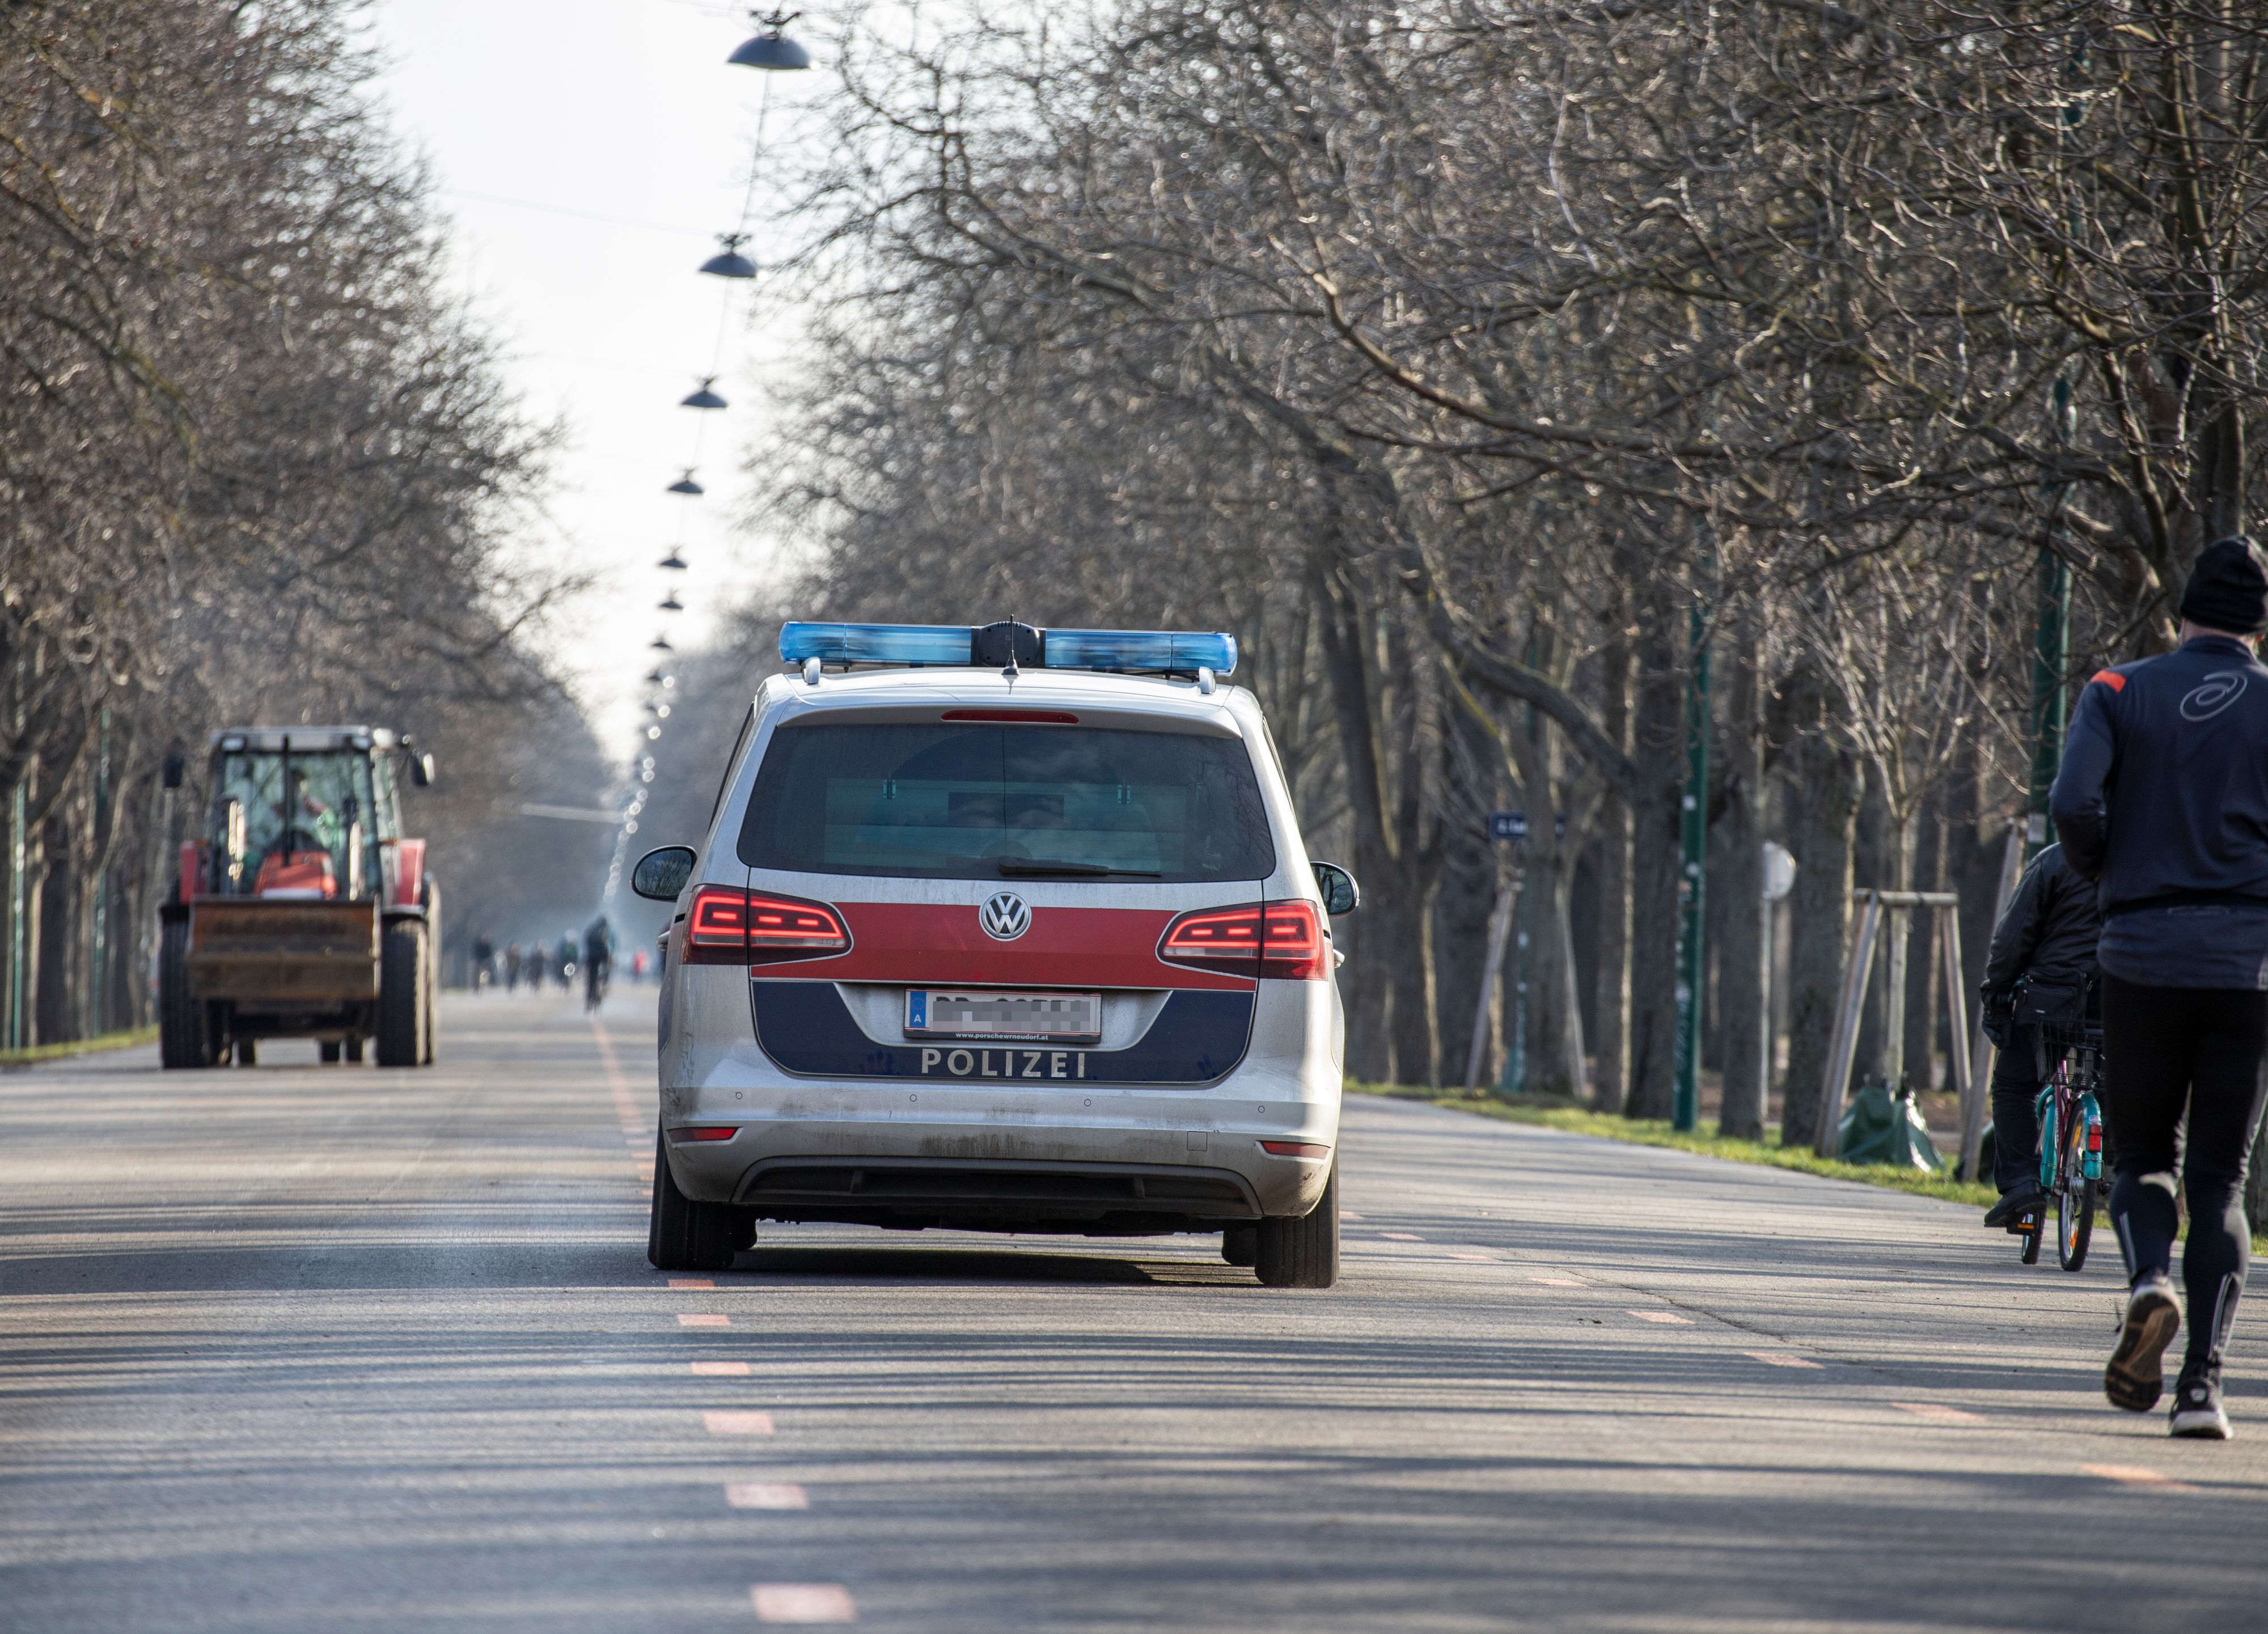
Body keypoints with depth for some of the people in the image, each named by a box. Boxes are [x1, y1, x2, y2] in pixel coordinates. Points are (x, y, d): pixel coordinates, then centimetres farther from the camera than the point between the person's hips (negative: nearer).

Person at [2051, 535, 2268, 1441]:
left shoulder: (2121, 692, 2)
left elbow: (2074, 803, -13)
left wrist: (2106, 871, 7)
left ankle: (2150, 1281, -17)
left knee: (2143, 1154, 15)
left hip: (2144, 955, 0)